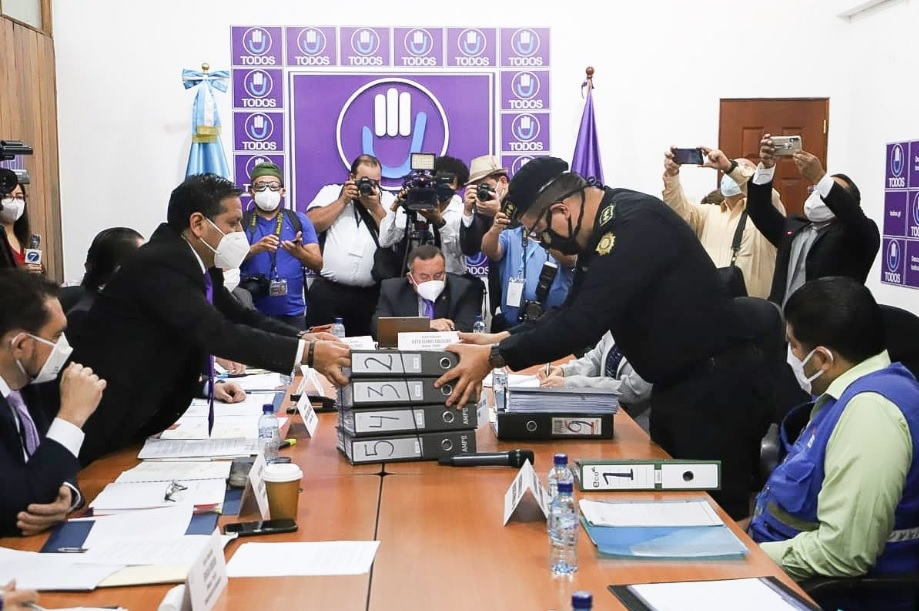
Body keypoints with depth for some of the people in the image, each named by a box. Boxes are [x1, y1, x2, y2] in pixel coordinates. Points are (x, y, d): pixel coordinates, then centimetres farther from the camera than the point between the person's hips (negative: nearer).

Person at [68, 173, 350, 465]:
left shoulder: (195, 262, 4)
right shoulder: (161, 264, -24)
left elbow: (239, 318, 7)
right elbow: (216, 333, -33)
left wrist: (304, 338, -9)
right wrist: (307, 353, -34)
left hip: (146, 415, 9)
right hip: (106, 424, -9)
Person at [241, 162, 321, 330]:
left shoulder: (299, 220, 5)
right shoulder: (240, 221, 4)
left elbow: (318, 264, -1)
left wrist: (299, 253, -21)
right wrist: (255, 249, -23)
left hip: (292, 313, 1)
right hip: (251, 312, -1)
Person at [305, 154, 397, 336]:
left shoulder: (388, 200, 10)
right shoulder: (331, 192, 9)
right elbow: (311, 224, -5)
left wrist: (375, 207, -7)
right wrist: (343, 201, -6)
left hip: (370, 294, 1)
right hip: (327, 290, -1)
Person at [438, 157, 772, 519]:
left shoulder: (637, 224, -23)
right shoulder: (602, 229, 7)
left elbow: (587, 320, -28)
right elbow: (574, 311, 14)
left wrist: (495, 358, -23)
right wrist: (502, 340, 1)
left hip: (717, 388, -10)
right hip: (675, 387, 10)